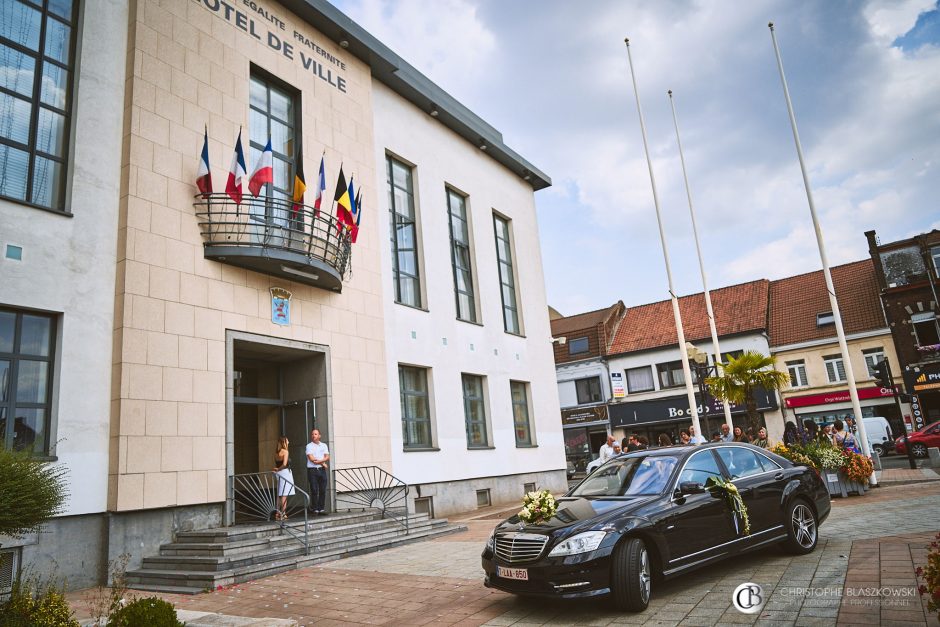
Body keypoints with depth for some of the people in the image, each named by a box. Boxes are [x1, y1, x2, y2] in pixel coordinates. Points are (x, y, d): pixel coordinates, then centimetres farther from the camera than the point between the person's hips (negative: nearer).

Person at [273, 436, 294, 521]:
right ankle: (282, 514, -3)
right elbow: (284, 464, -20)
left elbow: (275, 465, 9)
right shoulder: (285, 452, -10)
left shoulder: (276, 453, 12)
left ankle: (278, 514, 15)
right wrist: (278, 469, -6)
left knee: (279, 495, 13)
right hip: (285, 472, -7)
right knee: (284, 495, -3)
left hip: (279, 473, 7)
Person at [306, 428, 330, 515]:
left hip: (322, 470, 3)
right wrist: (323, 463, -5)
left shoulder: (324, 445, 14)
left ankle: (321, 508, 6)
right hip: (312, 470, -3)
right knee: (314, 490, -6)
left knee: (323, 490, 1)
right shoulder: (309, 446, 2)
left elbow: (327, 457, 3)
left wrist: (318, 461, -13)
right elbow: (311, 458, -8)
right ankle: (315, 509, -1)